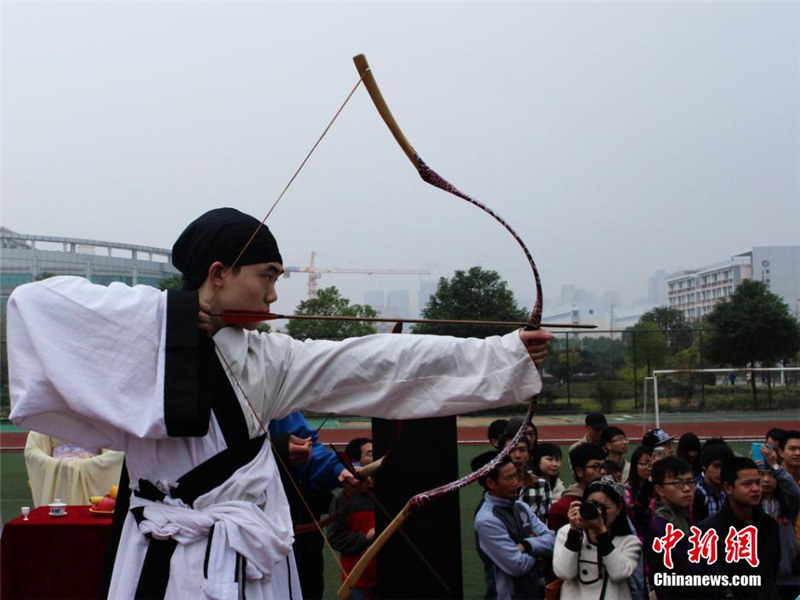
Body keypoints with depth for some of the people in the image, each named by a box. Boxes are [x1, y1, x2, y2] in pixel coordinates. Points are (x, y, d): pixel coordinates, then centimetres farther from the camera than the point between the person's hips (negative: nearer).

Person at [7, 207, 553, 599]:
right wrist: (178, 317, -10)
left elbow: (378, 361, 7)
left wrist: (504, 352, 4)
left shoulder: (264, 356, 10)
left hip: (254, 555, 6)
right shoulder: (143, 325, -5)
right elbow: (36, 300, -10)